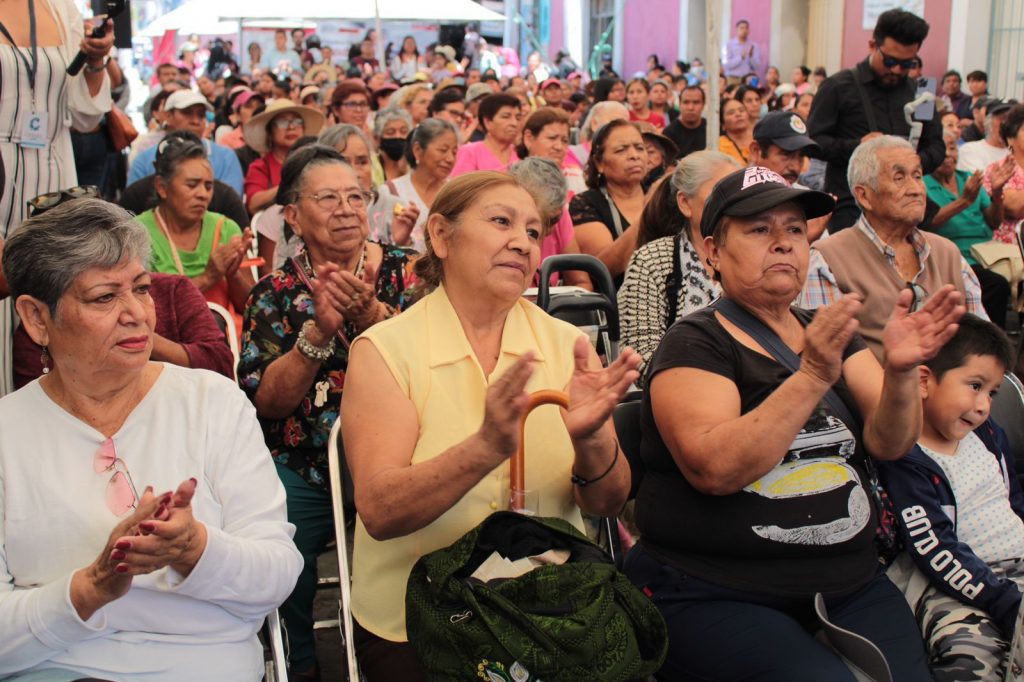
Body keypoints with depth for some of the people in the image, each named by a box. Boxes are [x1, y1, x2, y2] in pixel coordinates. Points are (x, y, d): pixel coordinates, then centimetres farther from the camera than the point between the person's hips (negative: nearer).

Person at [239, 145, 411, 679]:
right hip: (306, 469, 1)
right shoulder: (276, 294, 8)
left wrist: (368, 313, -21)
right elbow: (266, 401, -3)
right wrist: (319, 330, -17)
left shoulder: (401, 271, 7)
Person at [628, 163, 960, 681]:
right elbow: (713, 469, -21)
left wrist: (900, 371, -19)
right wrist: (812, 377, -28)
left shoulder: (832, 335, 15)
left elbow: (888, 443, 1)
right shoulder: (695, 344, -4)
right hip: (717, 597, -5)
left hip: (849, 585, 5)